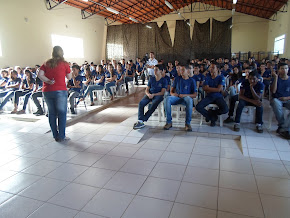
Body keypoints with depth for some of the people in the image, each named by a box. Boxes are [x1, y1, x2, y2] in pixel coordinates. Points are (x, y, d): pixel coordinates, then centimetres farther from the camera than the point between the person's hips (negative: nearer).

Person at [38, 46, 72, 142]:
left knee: (51, 113, 11)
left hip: (47, 91, 4)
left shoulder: (46, 63, 10)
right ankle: (61, 136, 2)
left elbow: (40, 75, -1)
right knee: (62, 113, 2)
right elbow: (69, 77, 7)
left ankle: (55, 136, 17)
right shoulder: (64, 63, 0)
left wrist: (48, 81, -1)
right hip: (60, 91, -4)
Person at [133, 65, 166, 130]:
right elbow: (146, 90, 14)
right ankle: (140, 121, -35)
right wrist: (148, 94, -10)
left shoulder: (163, 80, 4)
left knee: (154, 105, -37)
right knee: (141, 103, -27)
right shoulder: (151, 79, 16)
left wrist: (153, 95, -18)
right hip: (149, 94, 4)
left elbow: (162, 92, -4)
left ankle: (142, 120, -35)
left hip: (158, 95, -4)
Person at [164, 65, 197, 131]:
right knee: (167, 99, -31)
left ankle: (187, 123, -29)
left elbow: (195, 95, 2)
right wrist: (173, 94, -6)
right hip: (176, 97, 2)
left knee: (189, 100, -40)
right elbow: (171, 90, 18)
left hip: (186, 97, -2)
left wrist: (185, 95, -13)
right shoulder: (177, 79, 17)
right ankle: (169, 122, -24)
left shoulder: (192, 80, 9)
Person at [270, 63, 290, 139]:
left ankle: (283, 129, -27)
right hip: (277, 99, -1)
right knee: (275, 102, -39)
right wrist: (276, 77, -13)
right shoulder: (276, 78, 5)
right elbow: (273, 91, -11)